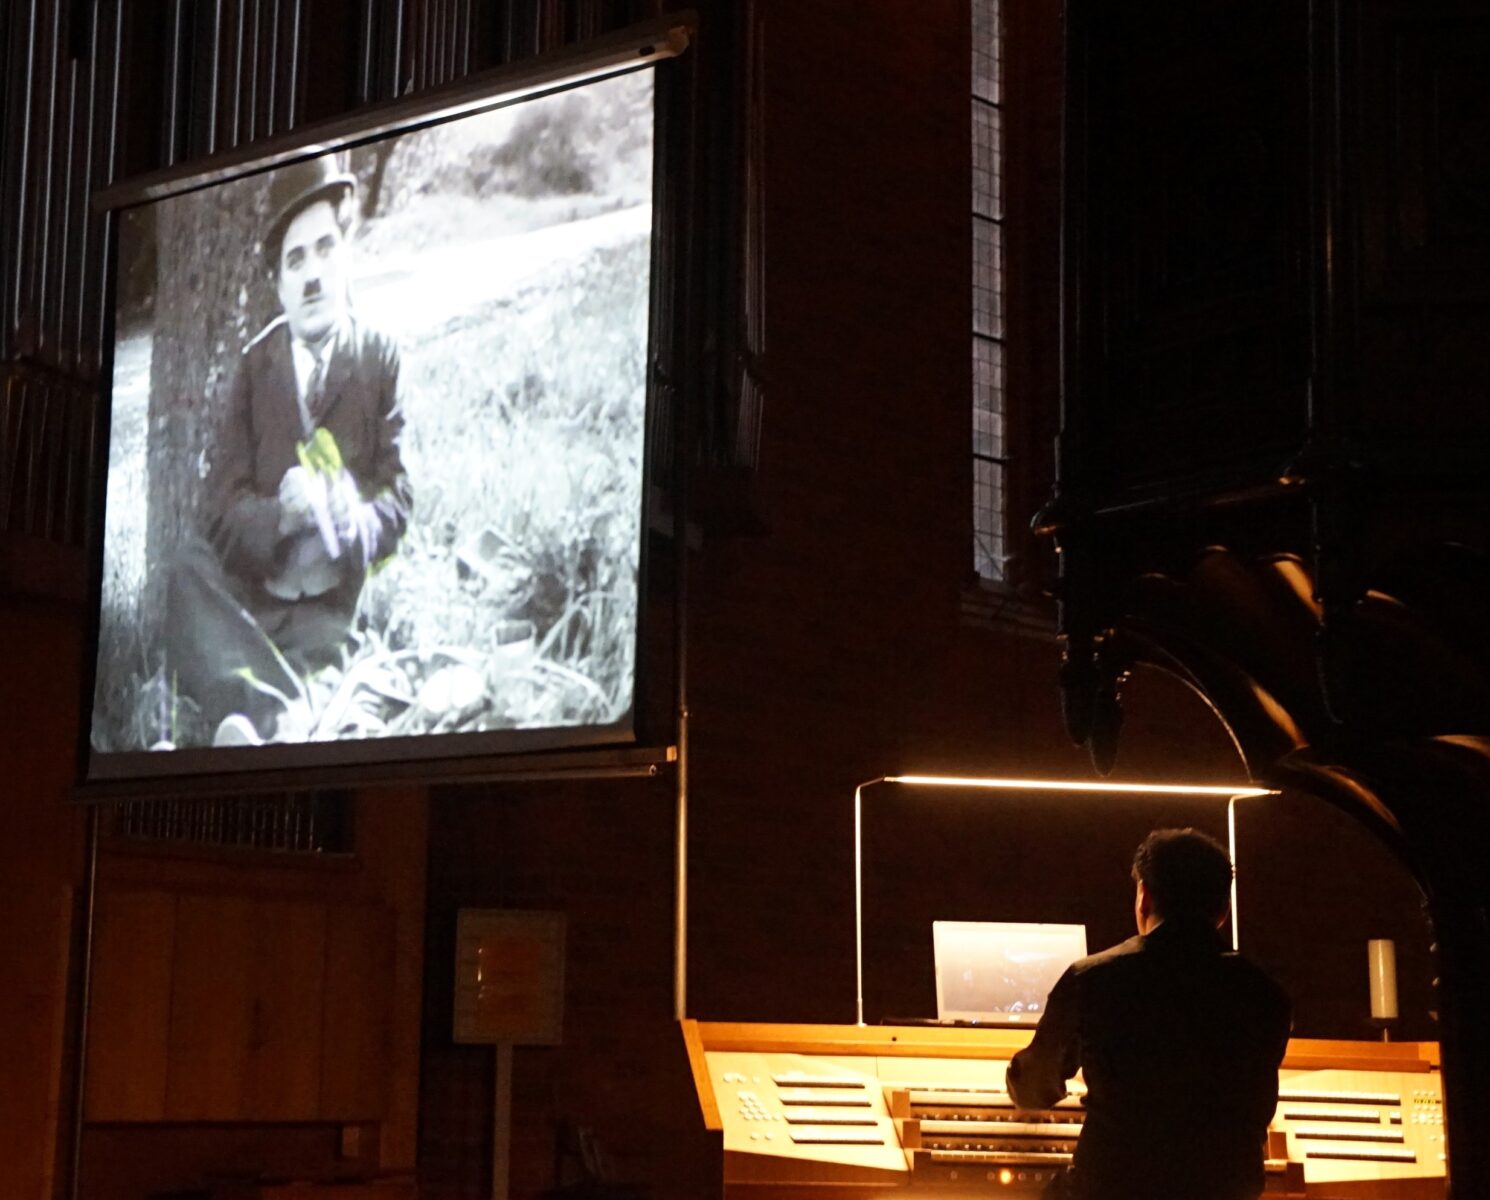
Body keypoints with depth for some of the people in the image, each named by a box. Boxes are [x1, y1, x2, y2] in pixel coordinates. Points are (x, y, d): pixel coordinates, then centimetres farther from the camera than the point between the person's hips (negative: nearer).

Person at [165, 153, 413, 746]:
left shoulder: (382, 360, 8)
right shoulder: (256, 364, 15)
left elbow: (397, 500, 2)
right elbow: (222, 504, 4)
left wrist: (343, 518, -23)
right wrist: (282, 515, -20)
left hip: (337, 597, -2)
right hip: (253, 587, 2)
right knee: (190, 568, -32)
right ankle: (279, 720, -49)